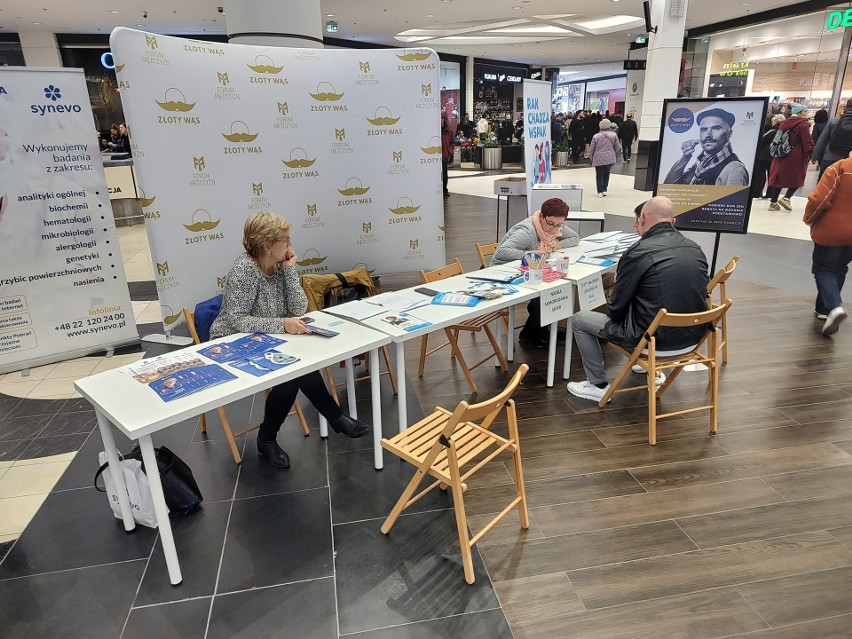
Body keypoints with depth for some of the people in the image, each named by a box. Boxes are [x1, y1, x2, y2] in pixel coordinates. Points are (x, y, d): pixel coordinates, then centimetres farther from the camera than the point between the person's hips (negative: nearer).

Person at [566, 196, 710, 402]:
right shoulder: (695, 248, 2)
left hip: (657, 337, -7)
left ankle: (598, 385, 18)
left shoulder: (638, 252, -17)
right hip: (693, 333, 7)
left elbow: (616, 308, -10)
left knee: (579, 320, 9)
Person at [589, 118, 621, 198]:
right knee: (606, 174, 17)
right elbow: (618, 148, 5)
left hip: (598, 159, -2)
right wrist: (614, 155, 23)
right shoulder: (613, 135, -1)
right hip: (609, 158, 2)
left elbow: (591, 149, -1)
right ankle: (604, 190, 17)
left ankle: (600, 192, 4)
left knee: (599, 175, 7)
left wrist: (591, 157, 16)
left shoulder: (596, 136, -7)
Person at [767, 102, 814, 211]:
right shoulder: (803, 124, -10)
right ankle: (786, 198, -9)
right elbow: (807, 141, -15)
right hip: (797, 158, -6)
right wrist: (812, 154, -12)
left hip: (781, 157, 6)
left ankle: (773, 202, 6)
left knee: (779, 178, 8)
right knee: (797, 179, 6)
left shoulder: (783, 123, 11)